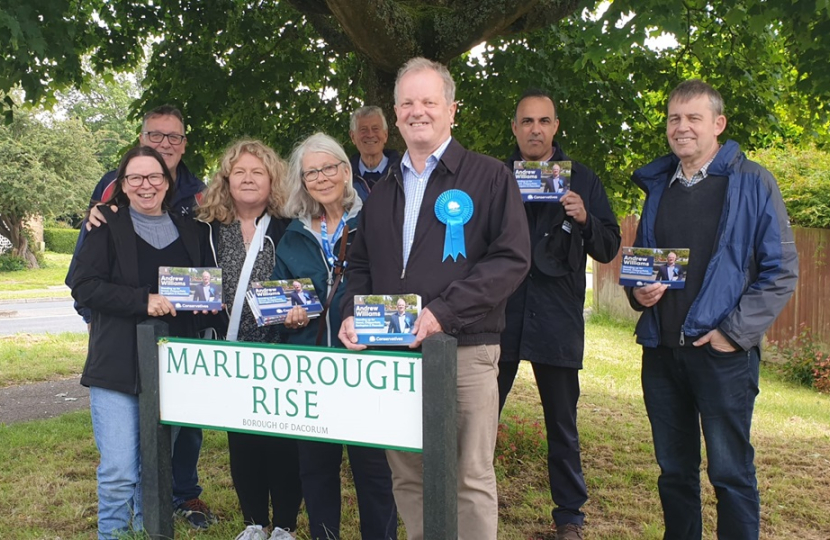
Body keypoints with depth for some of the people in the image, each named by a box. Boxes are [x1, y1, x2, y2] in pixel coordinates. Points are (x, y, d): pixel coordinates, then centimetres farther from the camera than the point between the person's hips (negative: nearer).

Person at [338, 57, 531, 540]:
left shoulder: (490, 178, 0)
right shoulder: (384, 191, 18)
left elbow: (512, 258, -9)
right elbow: (362, 266, 21)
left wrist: (444, 311, -19)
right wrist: (352, 313, 1)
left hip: (464, 349, -5)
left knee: (471, 478, 1)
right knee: (408, 477, 12)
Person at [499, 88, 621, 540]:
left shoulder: (582, 180, 7)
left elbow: (608, 249, 5)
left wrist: (585, 219, -15)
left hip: (557, 318, -1)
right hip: (500, 315, 1)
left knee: (562, 425, 6)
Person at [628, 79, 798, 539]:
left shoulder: (751, 182, -2)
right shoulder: (658, 185, 13)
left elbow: (781, 269, -5)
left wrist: (736, 332, -12)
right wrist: (638, 291, 0)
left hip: (723, 351, -5)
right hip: (661, 348, 5)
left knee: (730, 472, 2)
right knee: (674, 469, 14)